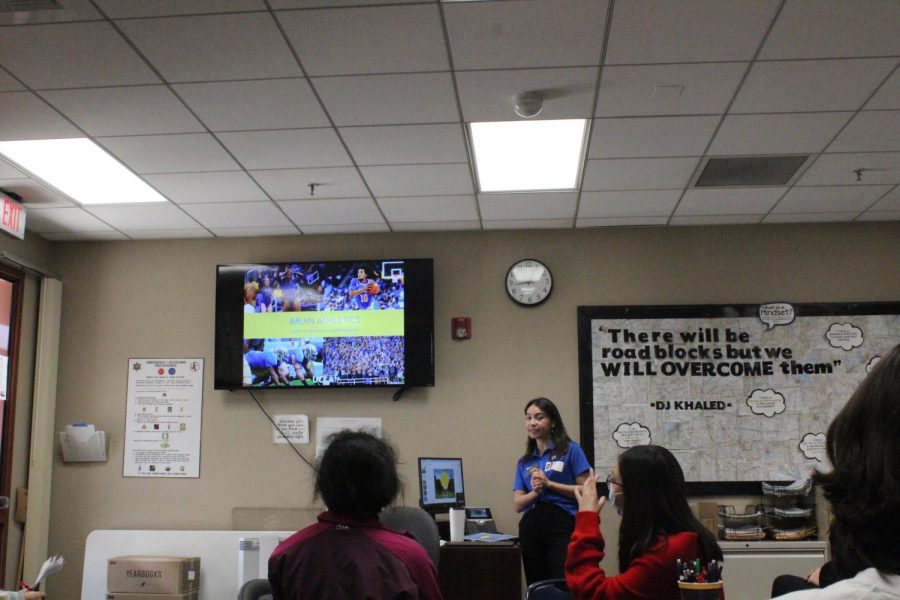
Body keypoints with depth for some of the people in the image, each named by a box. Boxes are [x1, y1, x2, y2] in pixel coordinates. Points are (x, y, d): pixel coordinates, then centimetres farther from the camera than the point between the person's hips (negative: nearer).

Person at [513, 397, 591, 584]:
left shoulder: (571, 450, 2)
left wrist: (549, 484, -10)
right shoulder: (524, 461, 15)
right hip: (531, 527, 5)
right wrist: (535, 491, -10)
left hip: (563, 525, -5)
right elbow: (517, 505, 10)